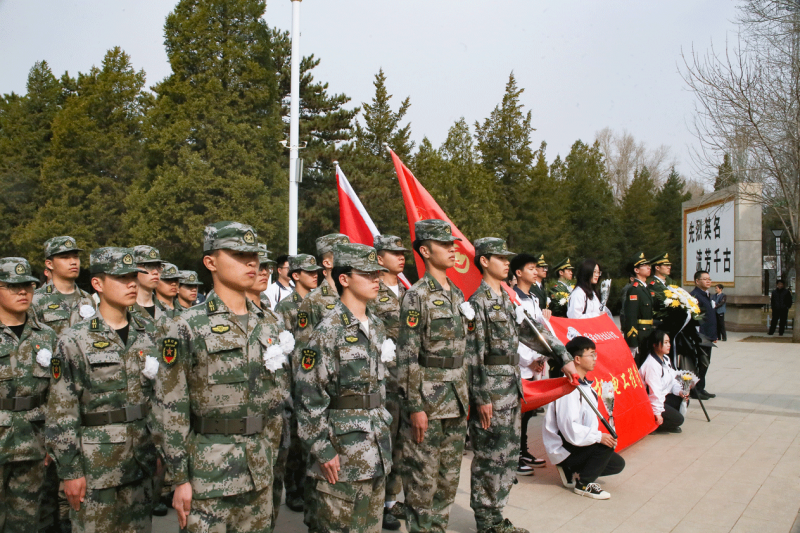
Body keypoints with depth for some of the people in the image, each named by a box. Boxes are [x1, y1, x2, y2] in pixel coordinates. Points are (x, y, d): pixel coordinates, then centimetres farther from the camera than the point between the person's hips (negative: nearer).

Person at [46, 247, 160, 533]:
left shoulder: (149, 332, 5)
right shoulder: (75, 340, -8)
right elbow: (61, 414, -7)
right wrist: (70, 471, -8)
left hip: (143, 460, 4)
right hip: (97, 465, -4)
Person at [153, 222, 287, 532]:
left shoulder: (266, 328, 8)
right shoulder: (187, 328, -8)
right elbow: (169, 408, -9)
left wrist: (270, 459, 12)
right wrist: (180, 479, -10)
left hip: (259, 473, 5)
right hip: (209, 472, -5)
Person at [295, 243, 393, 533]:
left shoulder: (376, 325, 9)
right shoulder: (329, 331, -15)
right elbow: (309, 395, -16)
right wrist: (323, 451, -15)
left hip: (376, 450, 7)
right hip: (343, 447, -7)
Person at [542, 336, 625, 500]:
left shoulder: (585, 385, 8)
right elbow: (569, 429, -30)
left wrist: (599, 436, 0)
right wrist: (599, 436, -27)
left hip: (578, 444, 10)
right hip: (562, 450, -10)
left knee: (617, 464, 7)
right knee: (606, 444, -23)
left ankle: (572, 470, 13)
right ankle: (584, 484, -7)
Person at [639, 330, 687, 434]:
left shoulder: (665, 359, 7)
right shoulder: (651, 364, -25)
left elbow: (672, 379, 13)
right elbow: (654, 391, -26)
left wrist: (679, 391, -7)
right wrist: (657, 412, -24)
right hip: (648, 402, -10)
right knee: (678, 419, -13)